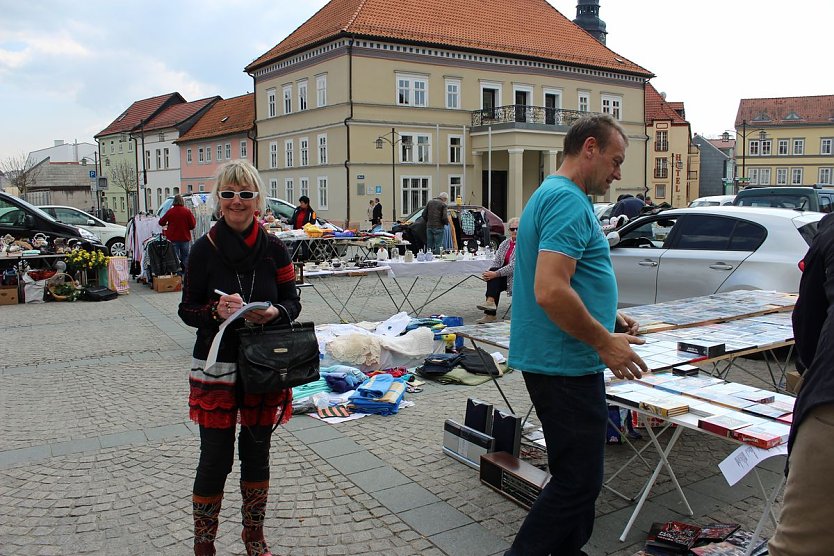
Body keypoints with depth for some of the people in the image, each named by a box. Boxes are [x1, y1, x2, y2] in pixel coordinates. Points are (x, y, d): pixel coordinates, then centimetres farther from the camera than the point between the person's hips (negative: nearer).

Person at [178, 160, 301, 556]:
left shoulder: (274, 248, -1)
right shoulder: (205, 248, -5)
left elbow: (293, 303, 2)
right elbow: (187, 310, -2)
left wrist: (273, 312, -19)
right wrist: (216, 310, -22)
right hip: (216, 366, -2)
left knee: (257, 455, 14)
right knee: (215, 459, 4)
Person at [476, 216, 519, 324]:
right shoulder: (504, 243, 13)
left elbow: (514, 266, -20)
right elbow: (496, 262, 8)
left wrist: (496, 274, -25)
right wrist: (489, 272, -14)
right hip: (505, 275, 6)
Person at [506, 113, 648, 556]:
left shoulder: (551, 195, 16)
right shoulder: (569, 201, -18)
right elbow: (551, 291, -29)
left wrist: (607, 318, 15)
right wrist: (604, 341, -18)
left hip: (557, 361, 11)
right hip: (565, 365, -11)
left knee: (577, 473, 21)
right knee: (578, 481, -1)